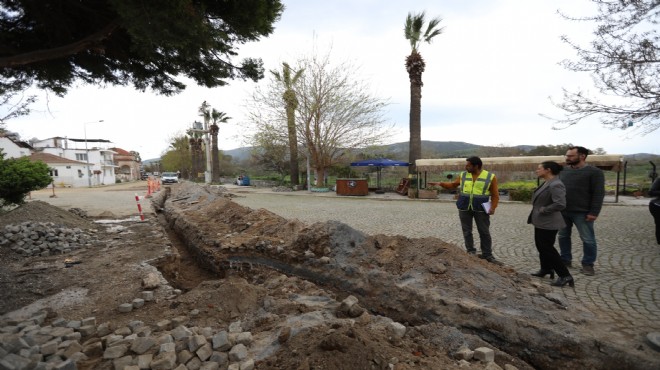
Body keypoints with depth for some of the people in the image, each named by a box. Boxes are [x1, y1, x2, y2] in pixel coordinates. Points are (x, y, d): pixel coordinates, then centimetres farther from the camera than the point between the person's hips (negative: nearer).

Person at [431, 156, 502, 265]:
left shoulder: (490, 177, -4)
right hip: (464, 208, 2)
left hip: (481, 209, -2)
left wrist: (493, 208, -11)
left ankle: (487, 255, 14)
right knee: (467, 231, 7)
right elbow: (453, 184, 16)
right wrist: (440, 184, 5)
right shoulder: (463, 175, 4)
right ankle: (471, 252, 18)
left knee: (484, 232, 4)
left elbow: (495, 195, -1)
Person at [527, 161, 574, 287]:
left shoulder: (555, 185, -23)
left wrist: (544, 210, -20)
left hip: (548, 223, -10)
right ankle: (546, 269, 36)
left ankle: (565, 276, 9)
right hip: (541, 221, 10)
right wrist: (537, 209, 11)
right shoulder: (546, 183, 9)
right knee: (541, 246, 20)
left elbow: (560, 204, -31)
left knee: (547, 248, -1)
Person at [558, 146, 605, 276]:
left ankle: (588, 264, 18)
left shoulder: (594, 172, -7)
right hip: (562, 211, 5)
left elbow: (598, 194, -10)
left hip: (582, 213, -5)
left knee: (588, 239, 4)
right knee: (563, 237, 13)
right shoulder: (563, 171, 8)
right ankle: (566, 260, 26)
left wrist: (594, 212, -15)